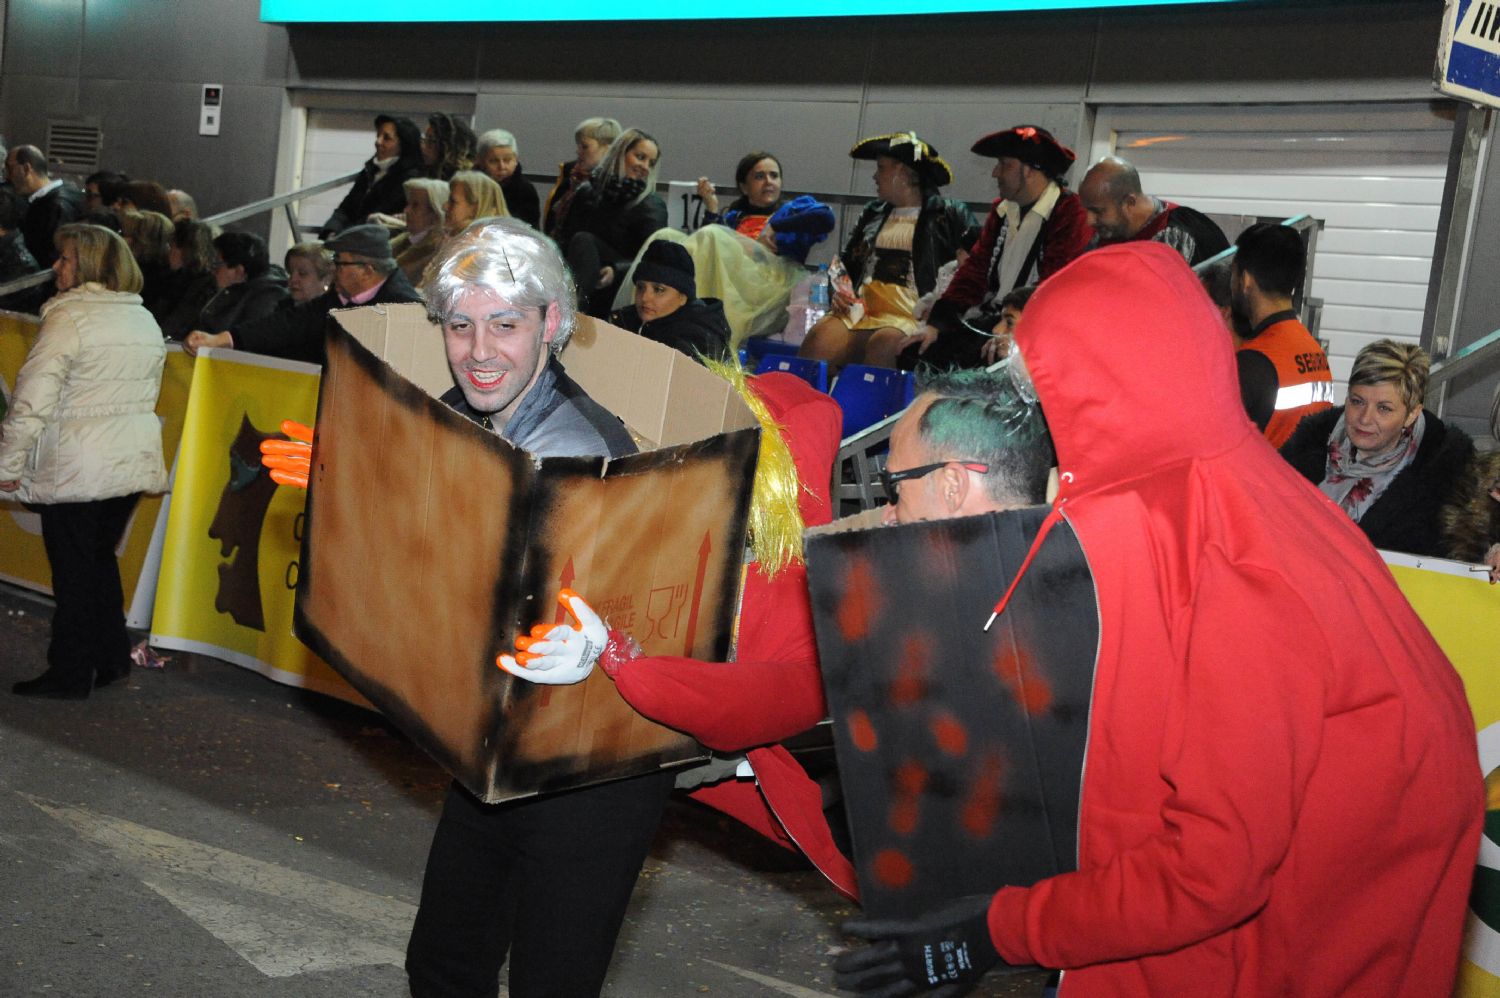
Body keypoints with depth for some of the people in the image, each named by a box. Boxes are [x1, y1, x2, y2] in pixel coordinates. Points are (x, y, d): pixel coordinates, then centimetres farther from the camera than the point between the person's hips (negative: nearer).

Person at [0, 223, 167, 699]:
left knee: (73, 571, 2)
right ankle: (112, 659, 24)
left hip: (76, 471, -7)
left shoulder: (69, 317, -14)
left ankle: (70, 675, 11)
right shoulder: (146, 320, 9)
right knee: (101, 560, 19)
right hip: (133, 463, 7)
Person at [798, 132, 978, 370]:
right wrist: (840, 292, 7)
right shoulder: (873, 214, 25)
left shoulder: (947, 215, 8)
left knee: (882, 343, -38)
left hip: (909, 315, -4)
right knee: (819, 337, -26)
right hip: (860, 310, 4)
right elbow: (846, 264, 29)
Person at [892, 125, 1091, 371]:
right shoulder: (1002, 210, 15)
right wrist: (935, 323, 2)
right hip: (983, 321, 8)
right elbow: (975, 270, 13)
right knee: (892, 353, -2)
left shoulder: (1071, 215, -12)